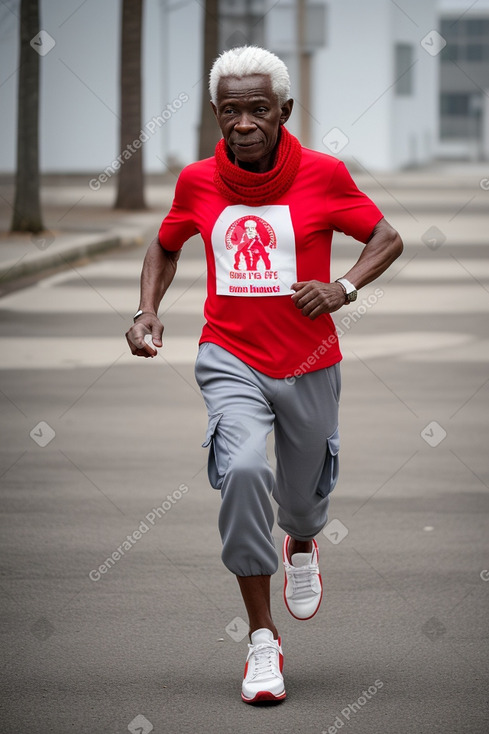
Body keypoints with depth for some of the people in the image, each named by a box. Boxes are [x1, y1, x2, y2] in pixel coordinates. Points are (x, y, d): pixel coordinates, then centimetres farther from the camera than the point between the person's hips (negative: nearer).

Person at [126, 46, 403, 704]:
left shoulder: (322, 174, -8)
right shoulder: (196, 182, -1)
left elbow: (388, 238, 1)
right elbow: (166, 247, 17)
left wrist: (344, 288, -16)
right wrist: (147, 311, 1)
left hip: (309, 364, 0)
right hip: (230, 359, 0)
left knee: (303, 494, 15)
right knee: (243, 467, -26)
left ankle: (301, 544, 57)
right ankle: (262, 639, -17)